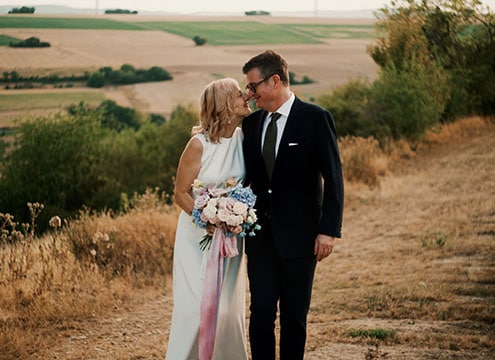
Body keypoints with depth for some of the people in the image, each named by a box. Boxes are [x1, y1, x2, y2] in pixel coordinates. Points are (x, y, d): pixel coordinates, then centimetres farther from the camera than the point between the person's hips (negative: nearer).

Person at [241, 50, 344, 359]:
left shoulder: (315, 118, -7)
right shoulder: (251, 123, 9)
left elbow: (333, 178, -8)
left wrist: (329, 229, -13)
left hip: (299, 235, -4)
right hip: (261, 235, 4)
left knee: (295, 316, 6)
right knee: (261, 312, 1)